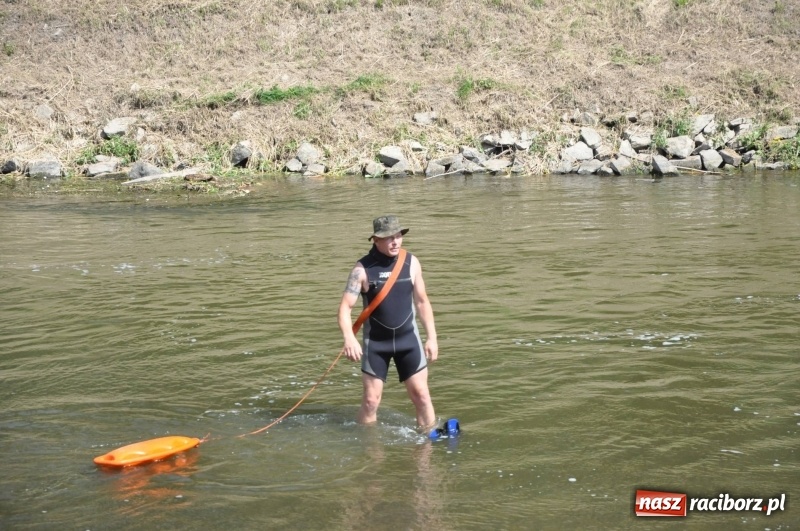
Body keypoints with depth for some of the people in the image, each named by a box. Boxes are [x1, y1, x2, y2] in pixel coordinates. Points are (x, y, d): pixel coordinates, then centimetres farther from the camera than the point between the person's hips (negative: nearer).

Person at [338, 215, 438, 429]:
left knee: (421, 394, 1)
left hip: (408, 338, 2)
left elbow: (422, 302, 7)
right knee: (370, 400, 1)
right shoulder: (363, 269, -11)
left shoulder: (411, 263, -2)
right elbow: (345, 306, -14)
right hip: (376, 342, -2)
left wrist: (431, 337, 4)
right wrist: (349, 338, -31)